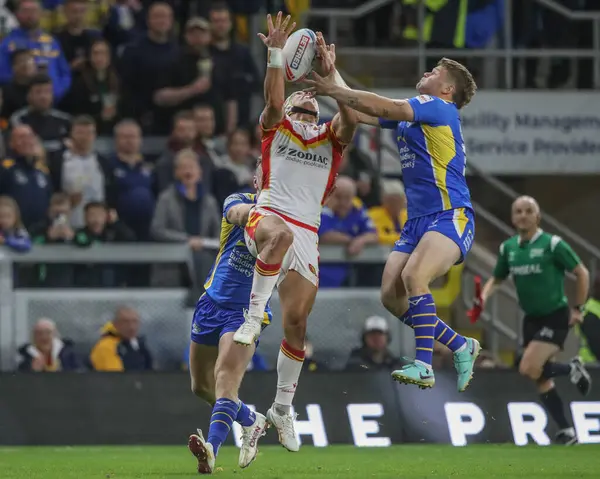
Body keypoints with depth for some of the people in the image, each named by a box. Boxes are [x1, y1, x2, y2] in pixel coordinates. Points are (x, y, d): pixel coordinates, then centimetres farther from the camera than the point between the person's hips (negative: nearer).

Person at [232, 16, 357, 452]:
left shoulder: (331, 139, 20)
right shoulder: (276, 128, 16)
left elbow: (351, 118, -1)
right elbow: (273, 99, -6)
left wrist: (332, 75, -11)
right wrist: (277, 56, -18)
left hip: (307, 233, 3)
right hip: (269, 215, -3)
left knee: (297, 321, 0)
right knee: (280, 235, -43)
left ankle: (284, 407, 13)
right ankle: (254, 314, -32)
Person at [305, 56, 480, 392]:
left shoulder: (440, 108, -6)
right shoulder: (408, 115, 20)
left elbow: (380, 107, -17)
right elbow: (361, 113, 24)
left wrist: (334, 90, -10)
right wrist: (331, 77, 18)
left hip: (451, 217, -9)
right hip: (418, 222, 9)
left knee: (414, 275, -31)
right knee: (392, 296, -3)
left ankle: (424, 367, -32)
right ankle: (461, 346, 13)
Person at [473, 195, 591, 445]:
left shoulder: (552, 244, -14)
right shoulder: (508, 248, 3)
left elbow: (582, 273, -6)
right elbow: (497, 279, 16)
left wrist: (578, 308, -7)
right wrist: (484, 297, -4)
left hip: (556, 317, -6)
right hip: (532, 319, 6)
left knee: (529, 369, -21)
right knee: (541, 380, 5)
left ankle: (572, 369, 7)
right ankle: (567, 433, 16)